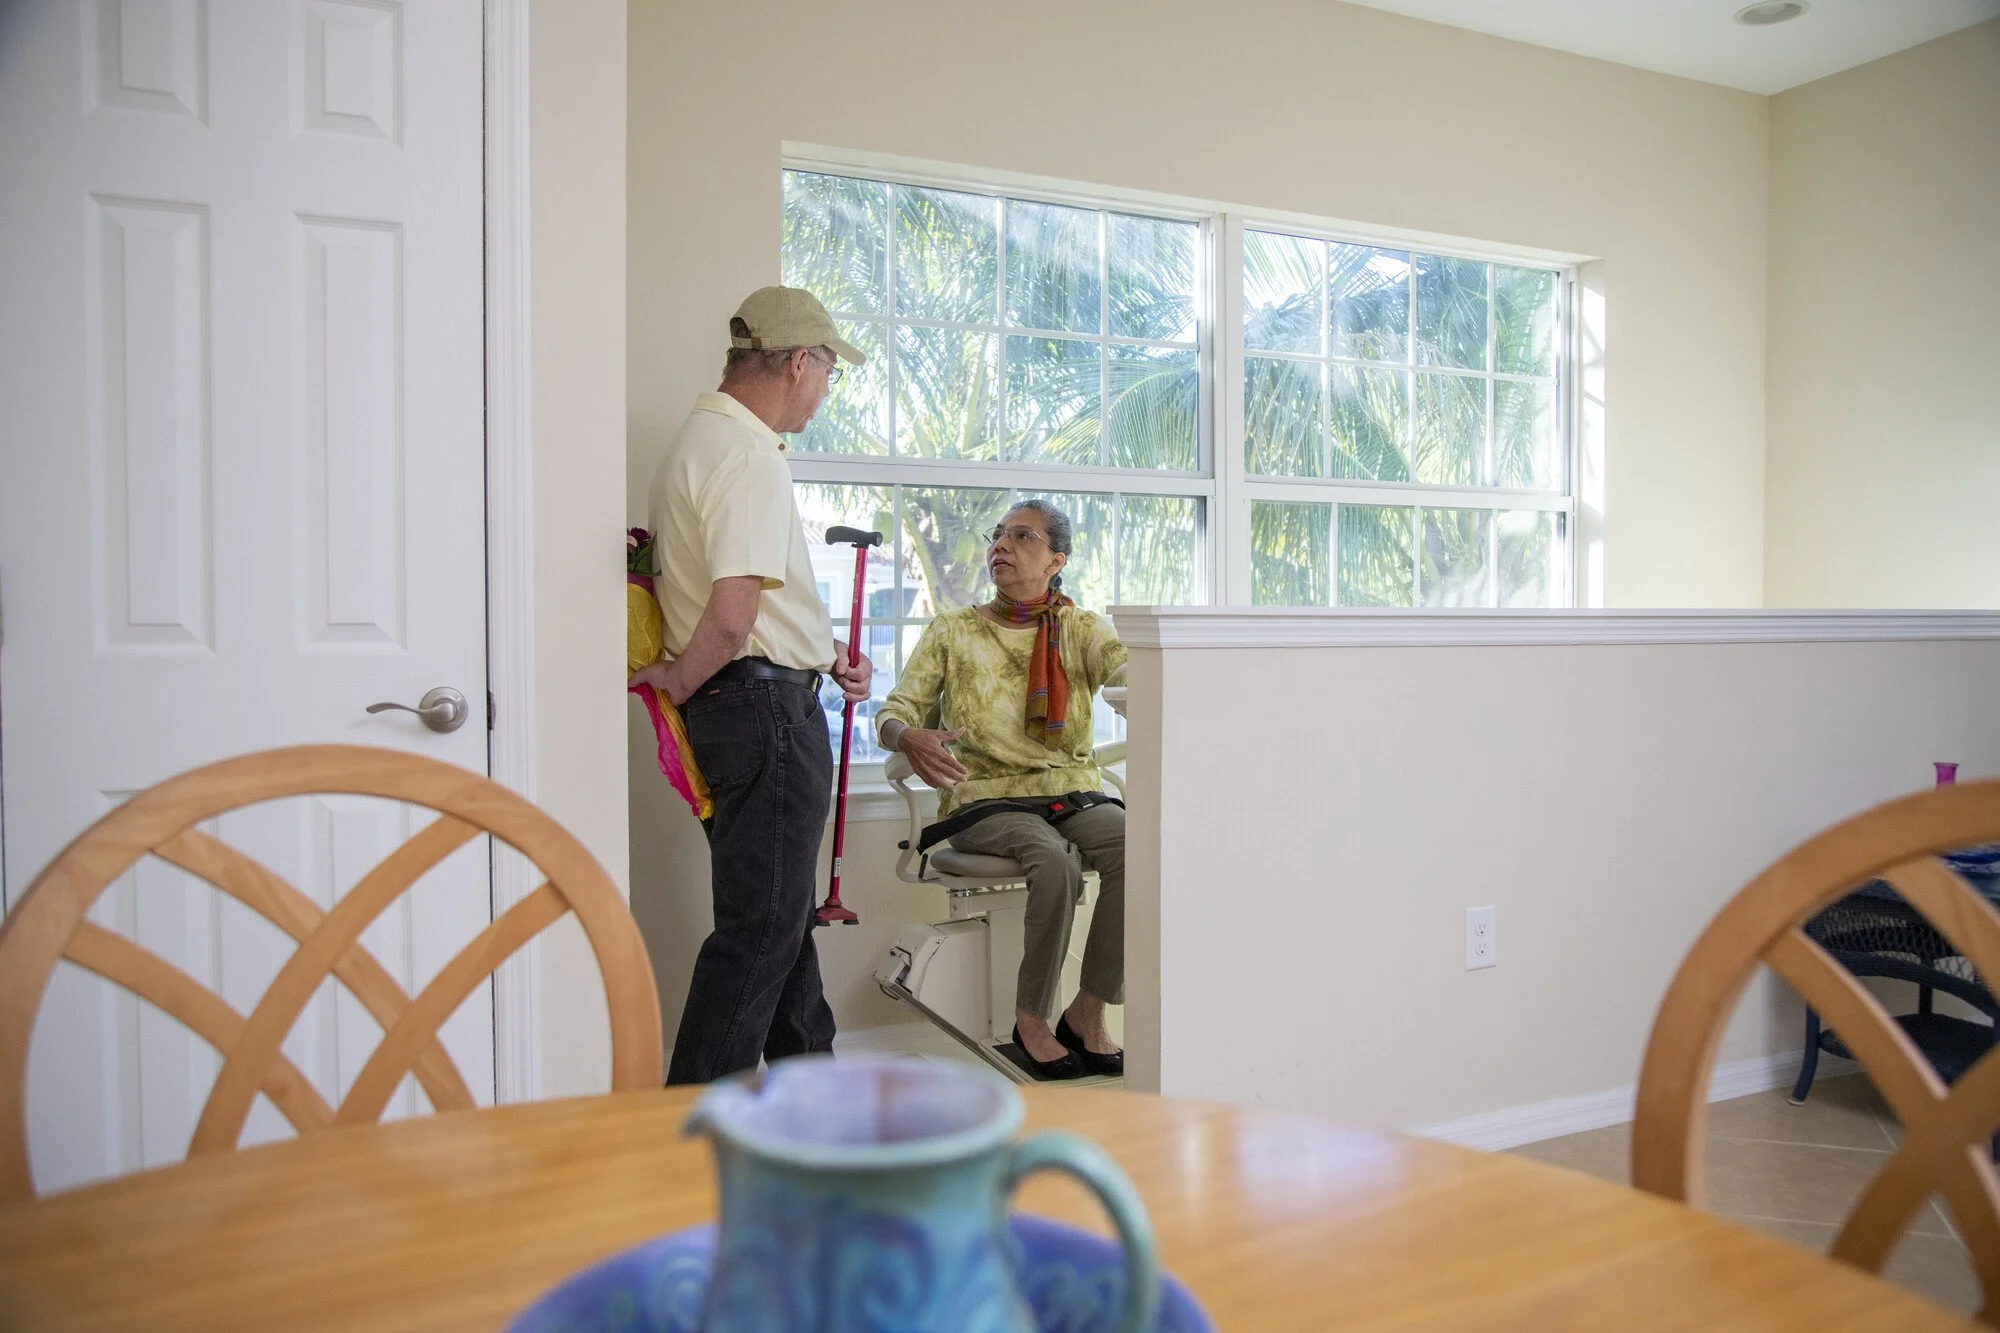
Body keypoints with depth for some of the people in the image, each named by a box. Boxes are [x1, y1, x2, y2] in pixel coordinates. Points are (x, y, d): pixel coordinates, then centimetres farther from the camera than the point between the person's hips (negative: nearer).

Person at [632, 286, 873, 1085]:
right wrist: (678, 683, -11)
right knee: (759, 928, -2)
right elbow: (732, 615, -28)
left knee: (783, 910, 20)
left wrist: (825, 652, 19)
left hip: (732, 711, 11)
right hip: (768, 707, -11)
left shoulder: (702, 440, 16)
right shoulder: (750, 457, -18)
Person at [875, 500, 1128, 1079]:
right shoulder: (952, 632, 9)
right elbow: (892, 713, 3)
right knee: (1057, 860, -33)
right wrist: (911, 738, -23)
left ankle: (1089, 1011, -15)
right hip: (986, 800, -2)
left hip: (1072, 793, 2)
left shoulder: (1081, 629, 10)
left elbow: (1133, 677, -10)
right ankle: (1031, 1019, -14)